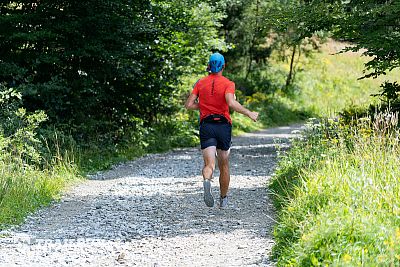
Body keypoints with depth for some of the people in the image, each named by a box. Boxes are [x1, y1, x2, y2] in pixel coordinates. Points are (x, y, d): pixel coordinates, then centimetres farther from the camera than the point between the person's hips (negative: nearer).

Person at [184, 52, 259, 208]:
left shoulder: (200, 83, 5)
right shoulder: (228, 84, -5)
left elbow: (189, 105, 1)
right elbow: (231, 103, -21)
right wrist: (249, 113, -13)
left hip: (206, 126, 1)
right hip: (223, 126, -1)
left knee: (209, 164, -9)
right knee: (224, 165, 16)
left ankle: (207, 181, -44)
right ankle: (223, 199, 27)